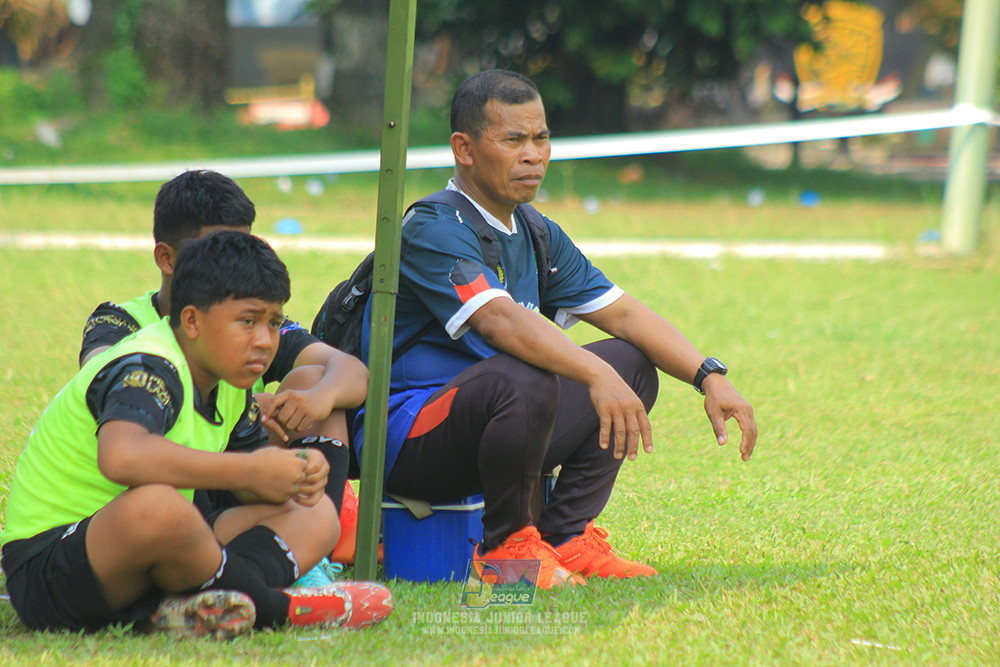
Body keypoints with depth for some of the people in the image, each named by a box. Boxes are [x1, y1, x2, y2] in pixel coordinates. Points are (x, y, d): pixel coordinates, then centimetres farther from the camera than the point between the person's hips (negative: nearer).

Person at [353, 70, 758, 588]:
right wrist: (597, 375, -45)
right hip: (405, 442, -9)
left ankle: (565, 537, -1)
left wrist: (709, 377, -5)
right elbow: (499, 319, -32)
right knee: (523, 380, -36)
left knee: (632, 362, 4)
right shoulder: (432, 230, -16)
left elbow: (623, 314, 10)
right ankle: (506, 545, -14)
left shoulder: (538, 237, 13)